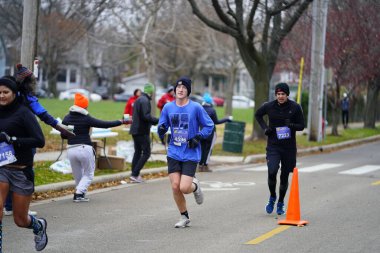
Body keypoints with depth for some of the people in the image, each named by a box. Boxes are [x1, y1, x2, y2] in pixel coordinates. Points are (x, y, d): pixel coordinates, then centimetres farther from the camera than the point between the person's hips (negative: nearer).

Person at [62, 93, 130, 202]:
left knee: (77, 175, 19)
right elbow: (105, 124, -8)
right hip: (85, 148, -4)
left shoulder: (67, 119, 4)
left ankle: (80, 194, 11)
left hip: (71, 149, 4)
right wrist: (121, 122, 0)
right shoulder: (86, 119, -8)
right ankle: (79, 193, -10)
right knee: (88, 174, 8)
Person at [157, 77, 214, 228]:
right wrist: (161, 129, -12)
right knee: (175, 186, -5)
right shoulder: (168, 108, 4)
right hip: (174, 153, 3)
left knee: (184, 188, -13)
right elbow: (162, 127, 11)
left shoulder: (196, 107, -5)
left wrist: (198, 137, -11)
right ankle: (184, 217, 16)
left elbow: (209, 125, 3)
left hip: (191, 154, -3)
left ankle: (195, 186, 25)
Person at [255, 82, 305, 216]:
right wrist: (265, 127, 1)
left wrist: (292, 125, -22)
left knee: (285, 176, 9)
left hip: (289, 147, 1)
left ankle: (281, 203, 29)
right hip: (273, 146, 0)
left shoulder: (295, 107, -7)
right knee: (272, 172, -19)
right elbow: (258, 115, 16)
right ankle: (272, 197, 7)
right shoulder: (269, 106, -4)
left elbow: (301, 126, 0)